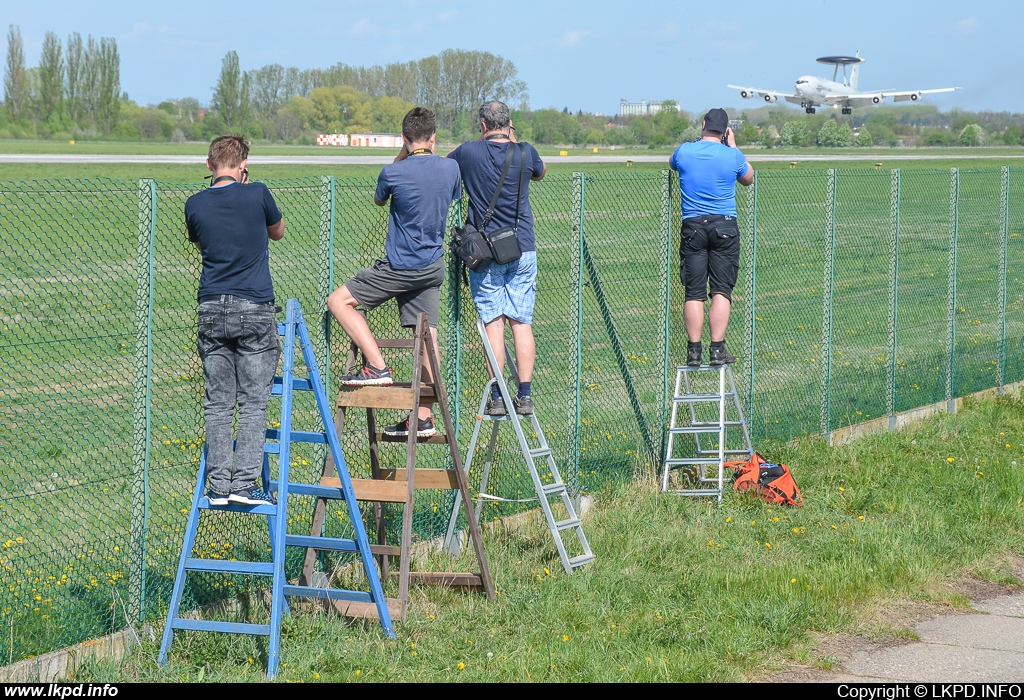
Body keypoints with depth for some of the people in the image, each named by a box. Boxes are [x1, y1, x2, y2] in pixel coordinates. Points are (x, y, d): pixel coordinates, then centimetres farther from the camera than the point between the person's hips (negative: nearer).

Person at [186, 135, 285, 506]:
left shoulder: (195, 205, 2)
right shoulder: (257, 195, -5)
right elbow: (278, 232, 15)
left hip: (212, 310, 3)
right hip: (255, 309, -3)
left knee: (218, 403, 7)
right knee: (253, 403, 1)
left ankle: (219, 485, 5)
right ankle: (245, 483, -5)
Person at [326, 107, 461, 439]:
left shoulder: (394, 172, -14)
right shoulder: (451, 169, 0)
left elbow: (379, 199, 9)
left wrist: (401, 156, 10)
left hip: (400, 266, -6)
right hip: (434, 267, 6)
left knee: (339, 301, 3)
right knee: (427, 338, 8)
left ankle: (377, 366, -9)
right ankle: (423, 418, 10)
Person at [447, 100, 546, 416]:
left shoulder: (469, 152, -7)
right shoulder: (525, 153, -3)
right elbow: (540, 173, 21)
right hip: (522, 250, 2)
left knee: (493, 322, 0)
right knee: (522, 322, 4)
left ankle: (496, 398, -2)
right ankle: (524, 395, 2)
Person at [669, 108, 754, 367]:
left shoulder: (684, 151, 0)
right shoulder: (732, 156, -3)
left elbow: (672, 164, 25)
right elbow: (748, 178, 18)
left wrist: (700, 140, 29)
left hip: (693, 226, 1)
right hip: (724, 227, -1)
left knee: (694, 293, 3)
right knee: (721, 290, 1)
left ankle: (694, 351, 1)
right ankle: (717, 349, -5)